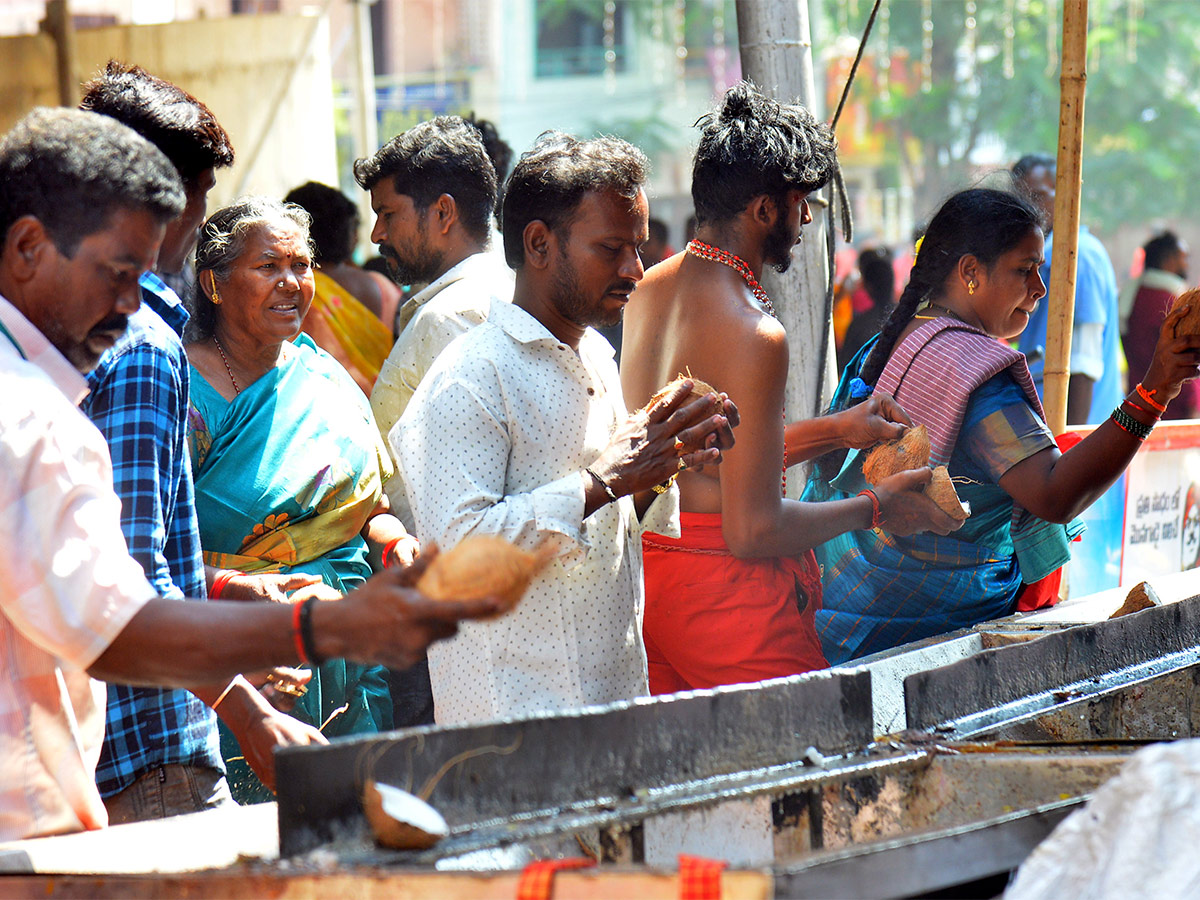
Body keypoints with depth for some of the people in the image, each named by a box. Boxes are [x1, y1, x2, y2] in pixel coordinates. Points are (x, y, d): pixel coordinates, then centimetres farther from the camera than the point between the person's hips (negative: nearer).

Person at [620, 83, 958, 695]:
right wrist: (874, 508, -5)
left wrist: (832, 432, 22)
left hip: (645, 568, 9)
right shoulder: (753, 334, -19)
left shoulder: (651, 292, 9)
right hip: (728, 593, -9)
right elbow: (754, 530, -19)